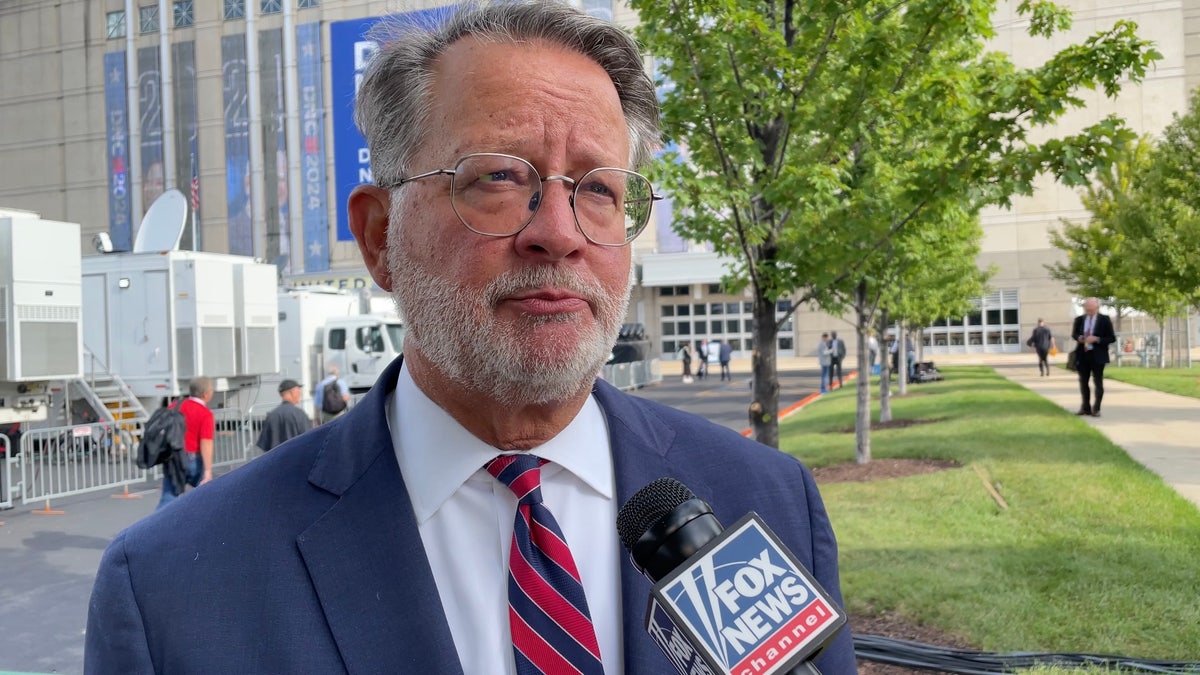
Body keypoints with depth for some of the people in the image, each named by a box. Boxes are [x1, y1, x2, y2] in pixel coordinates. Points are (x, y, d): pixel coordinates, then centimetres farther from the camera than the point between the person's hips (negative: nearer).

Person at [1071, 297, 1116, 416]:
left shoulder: (1105, 320, -6)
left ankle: (1096, 409, 10)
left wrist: (1096, 339, -19)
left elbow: (1112, 338, -6)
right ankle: (1086, 407, 18)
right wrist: (1079, 338, -7)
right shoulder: (1079, 319, 4)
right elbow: (1074, 334, 16)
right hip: (1082, 355, 4)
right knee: (1083, 382, 9)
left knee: (1098, 382, 3)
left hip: (1097, 356, -4)